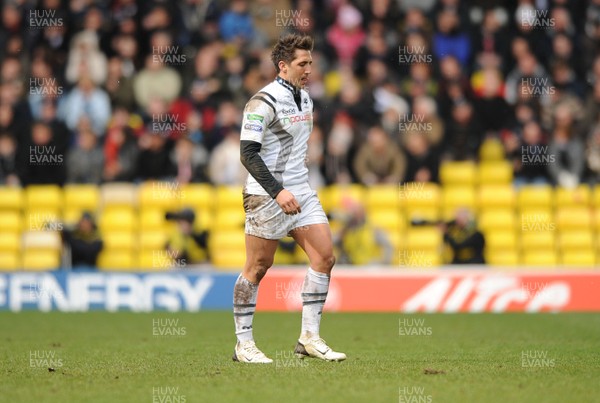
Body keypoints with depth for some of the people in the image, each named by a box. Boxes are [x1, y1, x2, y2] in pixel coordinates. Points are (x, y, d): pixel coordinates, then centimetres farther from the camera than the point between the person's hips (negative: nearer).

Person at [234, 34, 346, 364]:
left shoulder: (305, 98, 12)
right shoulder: (264, 102, -14)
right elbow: (247, 153, -19)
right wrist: (278, 191, -24)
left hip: (300, 191, 8)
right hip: (266, 194, -8)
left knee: (325, 256, -2)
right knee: (258, 267, -2)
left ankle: (309, 339, 4)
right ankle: (243, 345, 7)